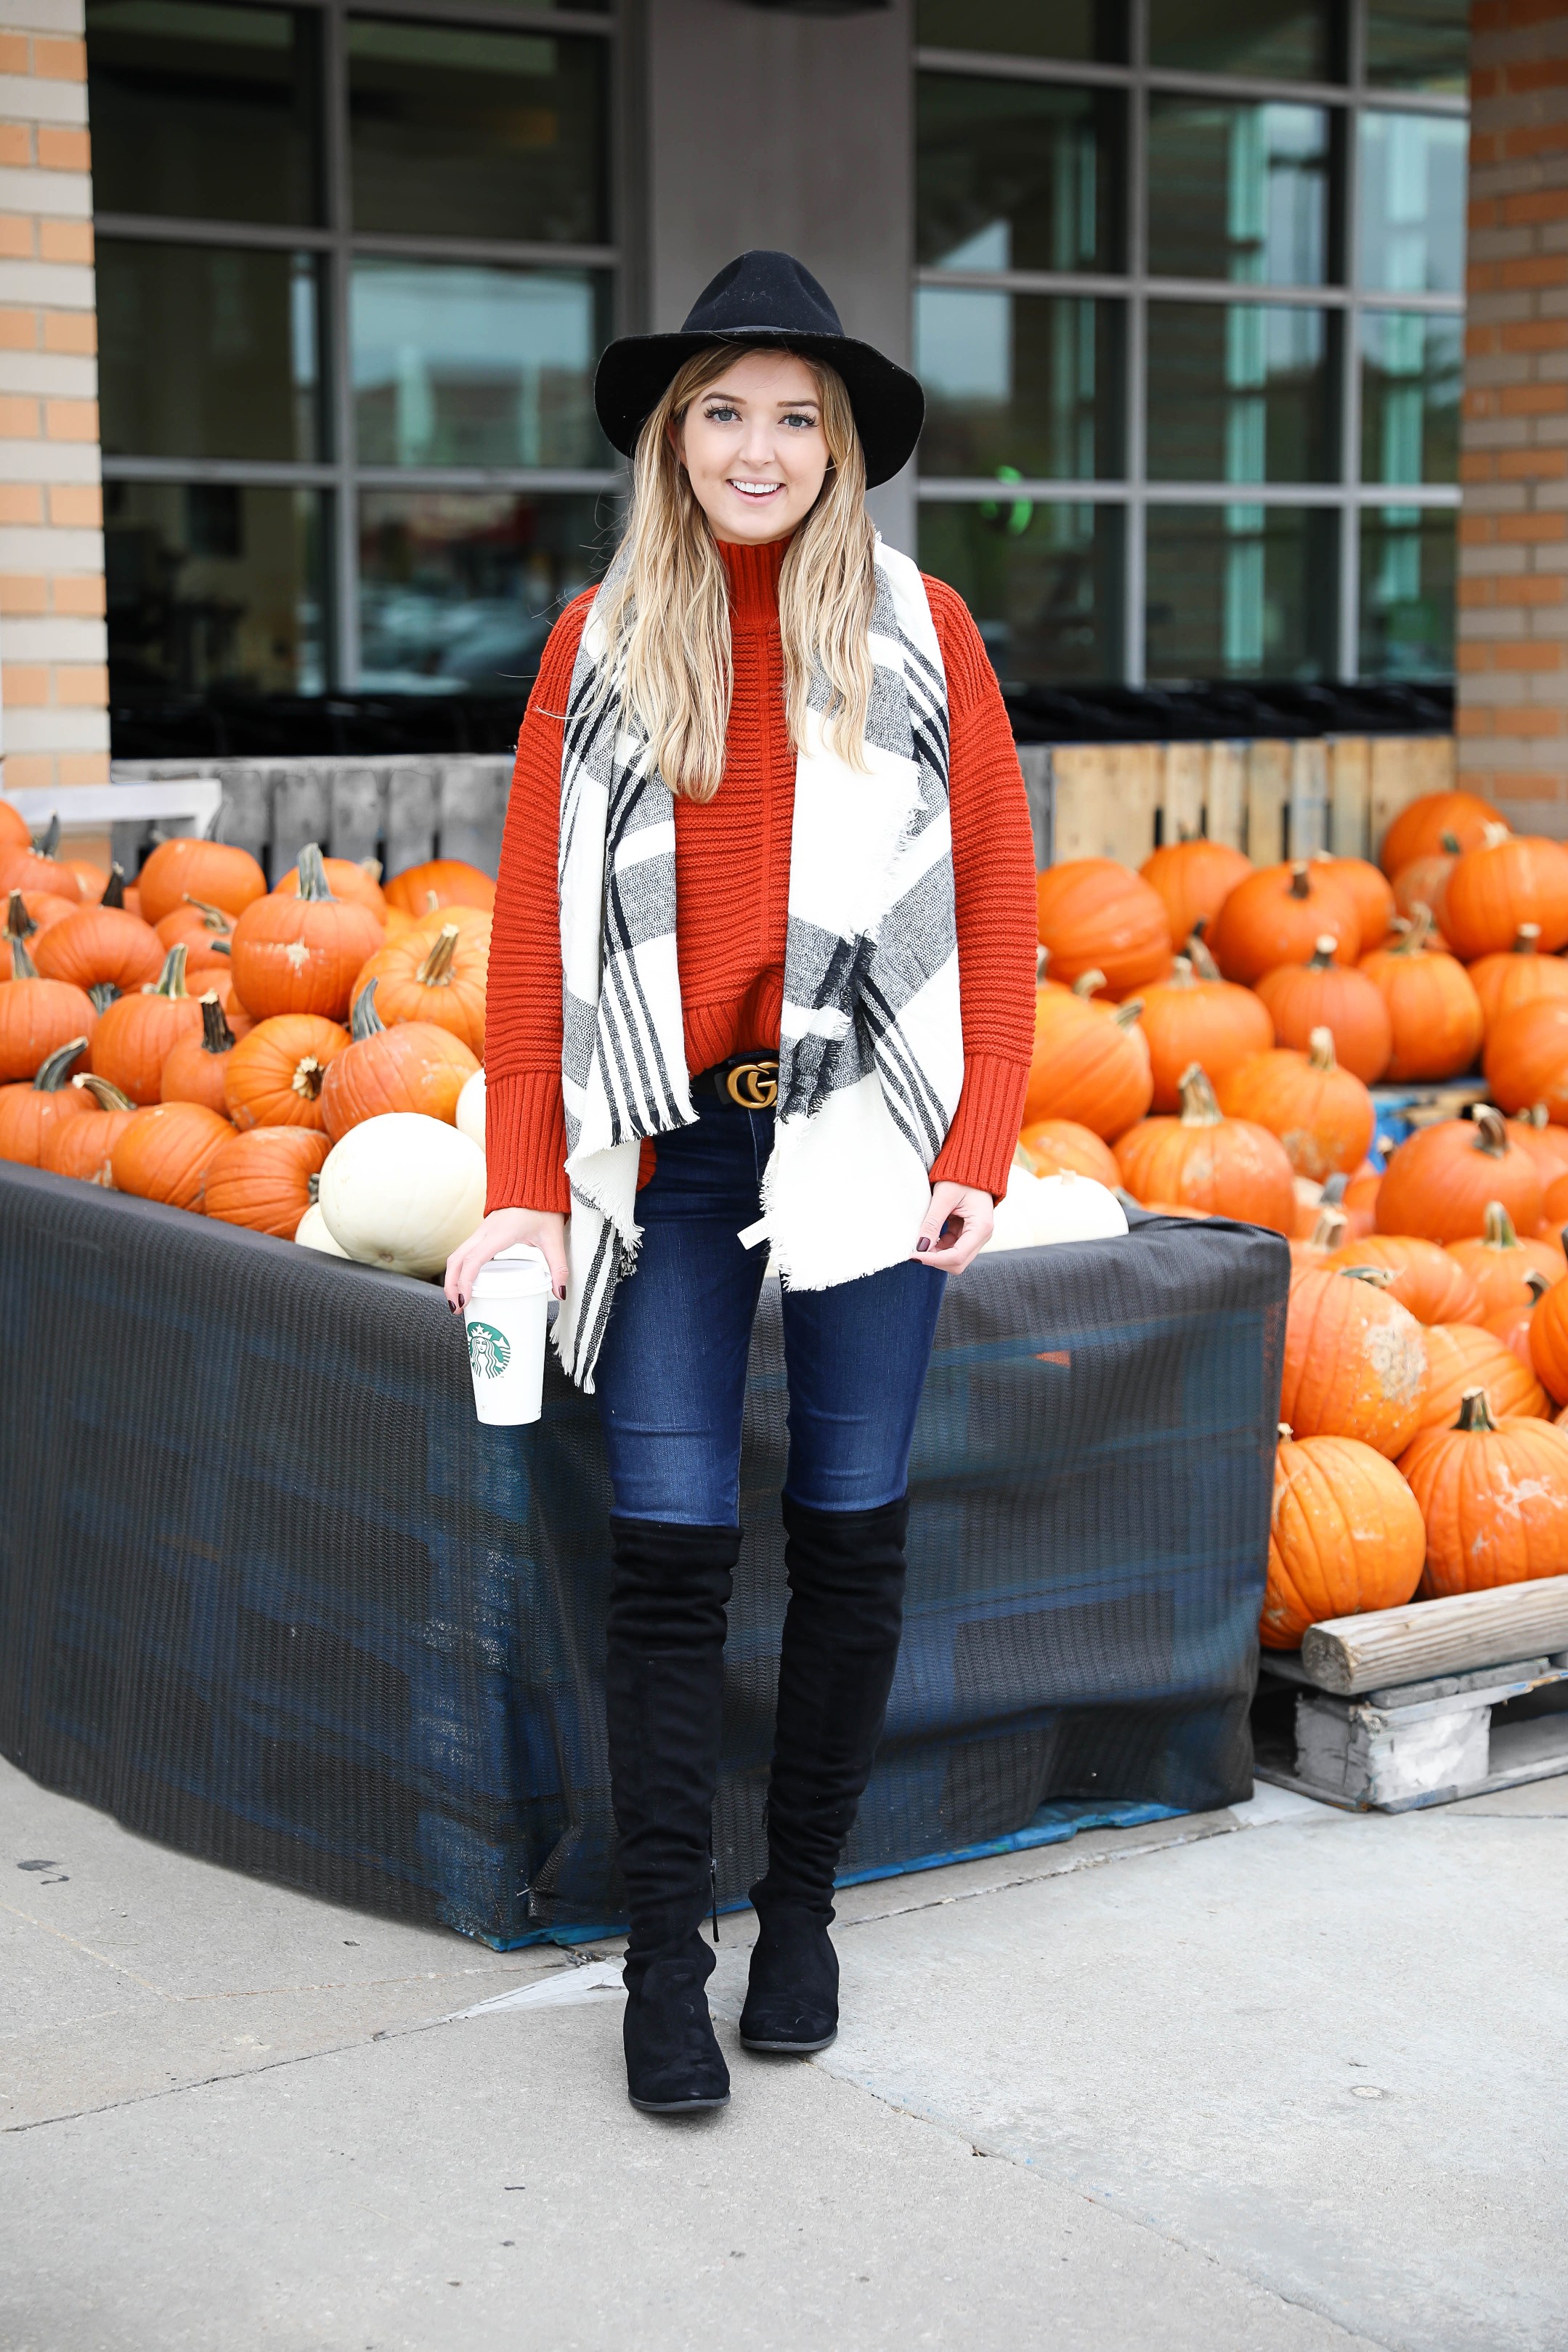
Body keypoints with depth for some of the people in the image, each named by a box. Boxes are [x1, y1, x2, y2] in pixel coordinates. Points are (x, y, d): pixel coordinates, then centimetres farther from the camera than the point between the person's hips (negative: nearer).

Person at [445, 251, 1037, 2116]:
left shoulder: (918, 632, 5)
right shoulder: (597, 644, 6)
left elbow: (995, 901, 4)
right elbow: (533, 921, 5)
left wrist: (979, 1151, -3)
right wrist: (521, 1181, 0)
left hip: (860, 1128, 0)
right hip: (663, 1148, 0)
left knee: (850, 1534, 7)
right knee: (668, 1550, -3)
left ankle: (802, 1909, 23)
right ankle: (663, 1958, 6)